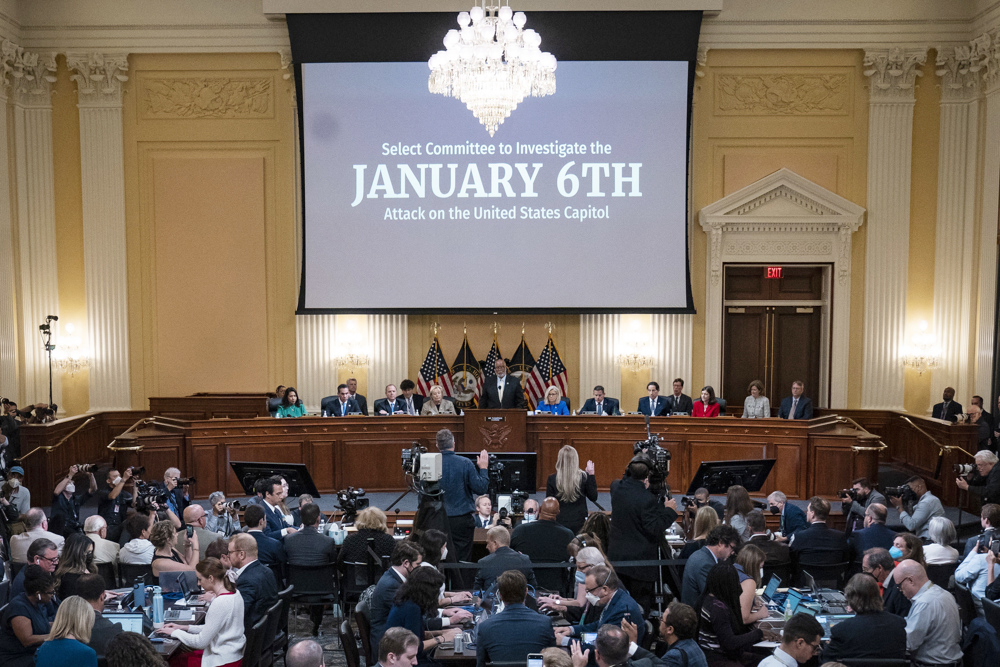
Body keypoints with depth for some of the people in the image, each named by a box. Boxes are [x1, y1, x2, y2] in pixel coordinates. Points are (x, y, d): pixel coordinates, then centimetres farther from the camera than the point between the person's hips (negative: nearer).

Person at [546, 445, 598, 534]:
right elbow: (593, 498, 4)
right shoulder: (584, 477, -9)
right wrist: (591, 474, 3)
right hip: (579, 523, 1)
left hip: (559, 523, 0)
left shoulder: (552, 479, -9)